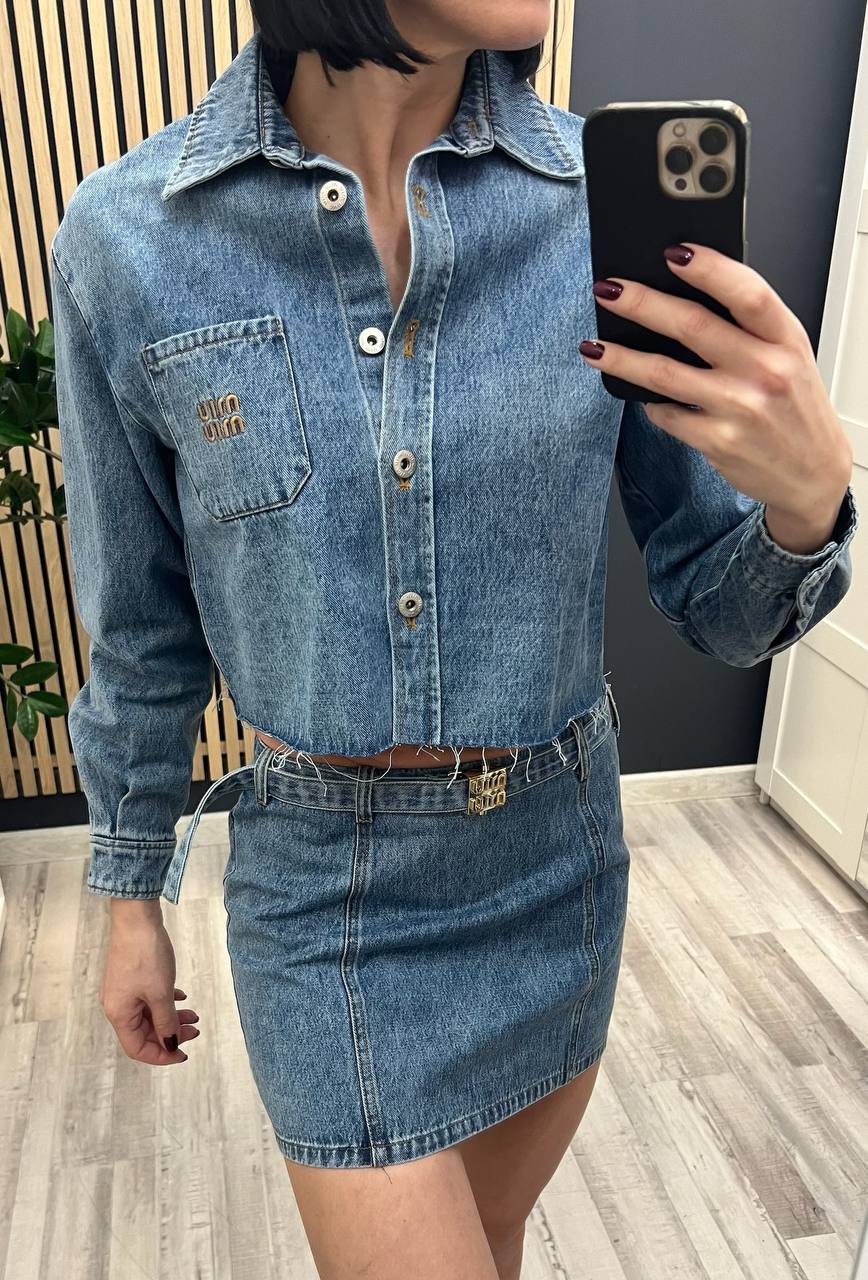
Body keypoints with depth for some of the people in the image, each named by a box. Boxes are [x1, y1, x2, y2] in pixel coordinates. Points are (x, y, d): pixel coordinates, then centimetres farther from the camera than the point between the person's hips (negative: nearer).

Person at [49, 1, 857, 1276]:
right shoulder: (127, 242, -13)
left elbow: (719, 607, -5)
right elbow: (143, 622, -1)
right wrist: (132, 896, 9)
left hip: (559, 863, 3)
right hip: (328, 883, -2)